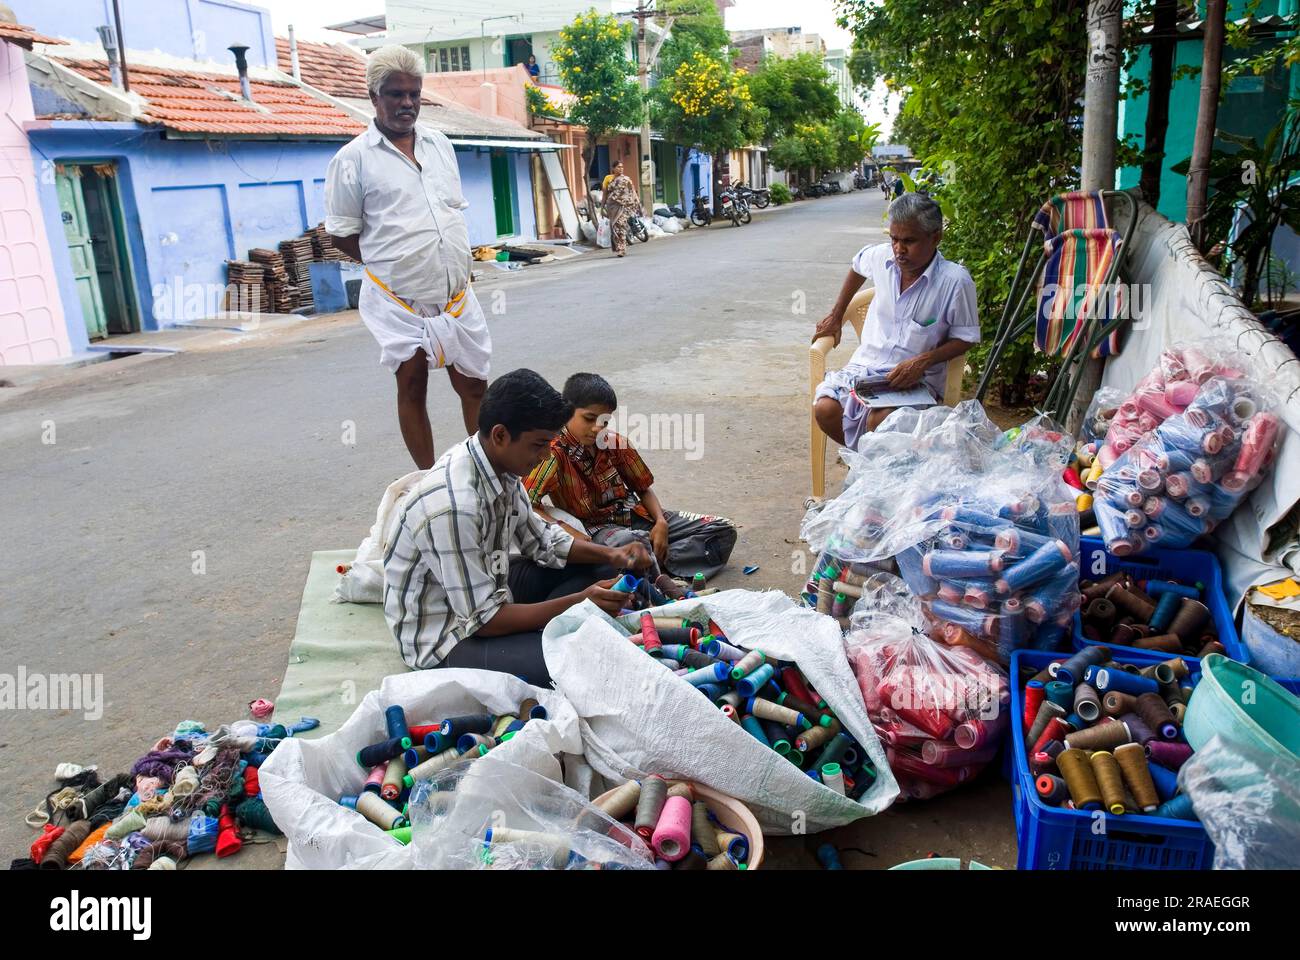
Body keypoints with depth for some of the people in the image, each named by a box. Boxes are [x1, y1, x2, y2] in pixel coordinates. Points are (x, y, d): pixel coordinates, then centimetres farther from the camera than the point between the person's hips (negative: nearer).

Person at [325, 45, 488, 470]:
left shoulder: (440, 144, 11)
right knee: (412, 390, 6)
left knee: (475, 387, 8)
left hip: (456, 295, 4)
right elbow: (342, 234, -2)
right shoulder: (353, 158, -5)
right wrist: (390, 262, -2)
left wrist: (454, 262, 9)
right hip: (398, 303, -4)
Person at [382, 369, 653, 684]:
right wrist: (578, 603, -25)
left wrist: (610, 555, -7)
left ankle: (537, 640, -4)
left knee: (595, 566, 6)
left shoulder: (500, 465, -6)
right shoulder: (453, 506, -33)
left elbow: (539, 539, 8)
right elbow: (483, 619, -26)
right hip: (443, 634, -9)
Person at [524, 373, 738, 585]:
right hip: (595, 528, -7)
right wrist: (566, 530, -34)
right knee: (634, 542, -45)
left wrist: (661, 522, -7)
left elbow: (643, 488, 10)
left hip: (634, 514, 7)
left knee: (723, 529, -1)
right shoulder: (555, 454, -16)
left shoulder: (615, 443, 0)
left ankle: (656, 562, -17)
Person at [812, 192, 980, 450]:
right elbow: (858, 266, 24)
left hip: (917, 379, -4)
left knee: (879, 421, -33)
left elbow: (966, 338, -5)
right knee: (824, 409, -21)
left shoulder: (955, 280, -15)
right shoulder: (882, 256, -2)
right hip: (866, 365, 5)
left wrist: (923, 361, -20)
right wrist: (836, 315, 25)